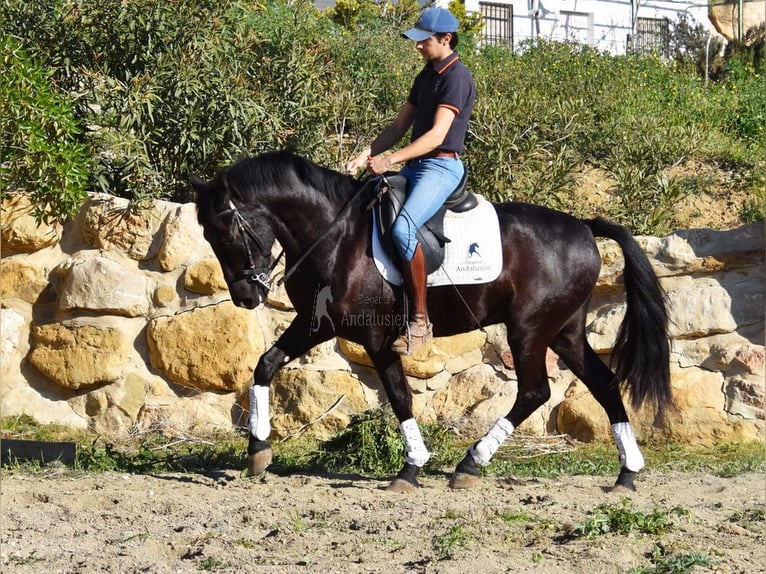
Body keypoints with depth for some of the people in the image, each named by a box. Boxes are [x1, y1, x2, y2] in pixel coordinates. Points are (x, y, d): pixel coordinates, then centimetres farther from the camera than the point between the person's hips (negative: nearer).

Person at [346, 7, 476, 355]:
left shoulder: (456, 77, -12)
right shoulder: (426, 76, 16)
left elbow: (436, 135, -20)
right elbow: (399, 127, 16)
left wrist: (389, 160, -25)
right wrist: (365, 156, 2)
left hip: (442, 166, -10)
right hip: (415, 165, 10)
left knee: (403, 228, -31)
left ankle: (420, 320, -26)